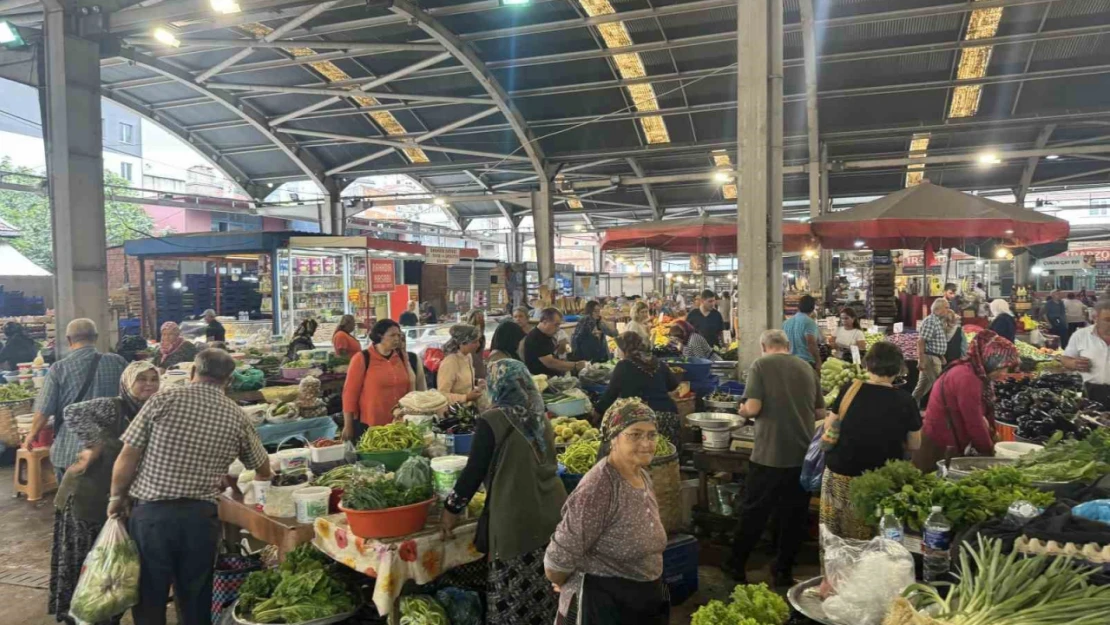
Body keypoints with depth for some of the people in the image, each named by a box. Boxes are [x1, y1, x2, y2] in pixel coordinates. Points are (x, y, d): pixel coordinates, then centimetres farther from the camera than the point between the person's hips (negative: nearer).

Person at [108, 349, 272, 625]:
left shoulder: (164, 399, -3)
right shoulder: (237, 417, 4)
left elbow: (127, 457, -5)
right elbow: (263, 471, 17)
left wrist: (117, 496, 12)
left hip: (151, 513, -1)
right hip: (201, 517, 2)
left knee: (149, 601, 12)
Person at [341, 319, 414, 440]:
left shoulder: (401, 357, 5)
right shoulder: (362, 359, -8)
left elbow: (409, 387, 16)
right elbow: (350, 393, -7)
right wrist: (348, 426, -7)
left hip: (397, 425, 4)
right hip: (368, 426, -4)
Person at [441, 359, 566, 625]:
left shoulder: (493, 421, -10)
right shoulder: (540, 418, 9)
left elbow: (474, 470, -6)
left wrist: (452, 508, 9)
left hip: (516, 520, -6)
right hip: (552, 513, 6)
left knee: (513, 596, 5)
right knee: (543, 592, 14)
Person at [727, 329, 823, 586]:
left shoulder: (761, 365, -5)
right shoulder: (807, 368, 7)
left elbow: (752, 408, -14)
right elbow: (820, 413, 10)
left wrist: (742, 411, 7)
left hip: (769, 454, -3)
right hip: (803, 453, 3)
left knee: (755, 512, 9)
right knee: (794, 514, 13)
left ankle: (737, 566, 21)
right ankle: (784, 571, 22)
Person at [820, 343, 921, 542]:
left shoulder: (850, 390, -7)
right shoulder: (905, 400, -8)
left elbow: (829, 429, 4)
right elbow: (914, 445, 3)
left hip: (841, 476, 1)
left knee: (835, 539, 13)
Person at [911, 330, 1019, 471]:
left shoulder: (976, 375, 9)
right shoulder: (967, 377, -20)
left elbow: (978, 418, 13)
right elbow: (974, 424, -17)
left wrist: (990, 442, 7)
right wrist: (989, 452, -6)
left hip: (947, 448, 9)